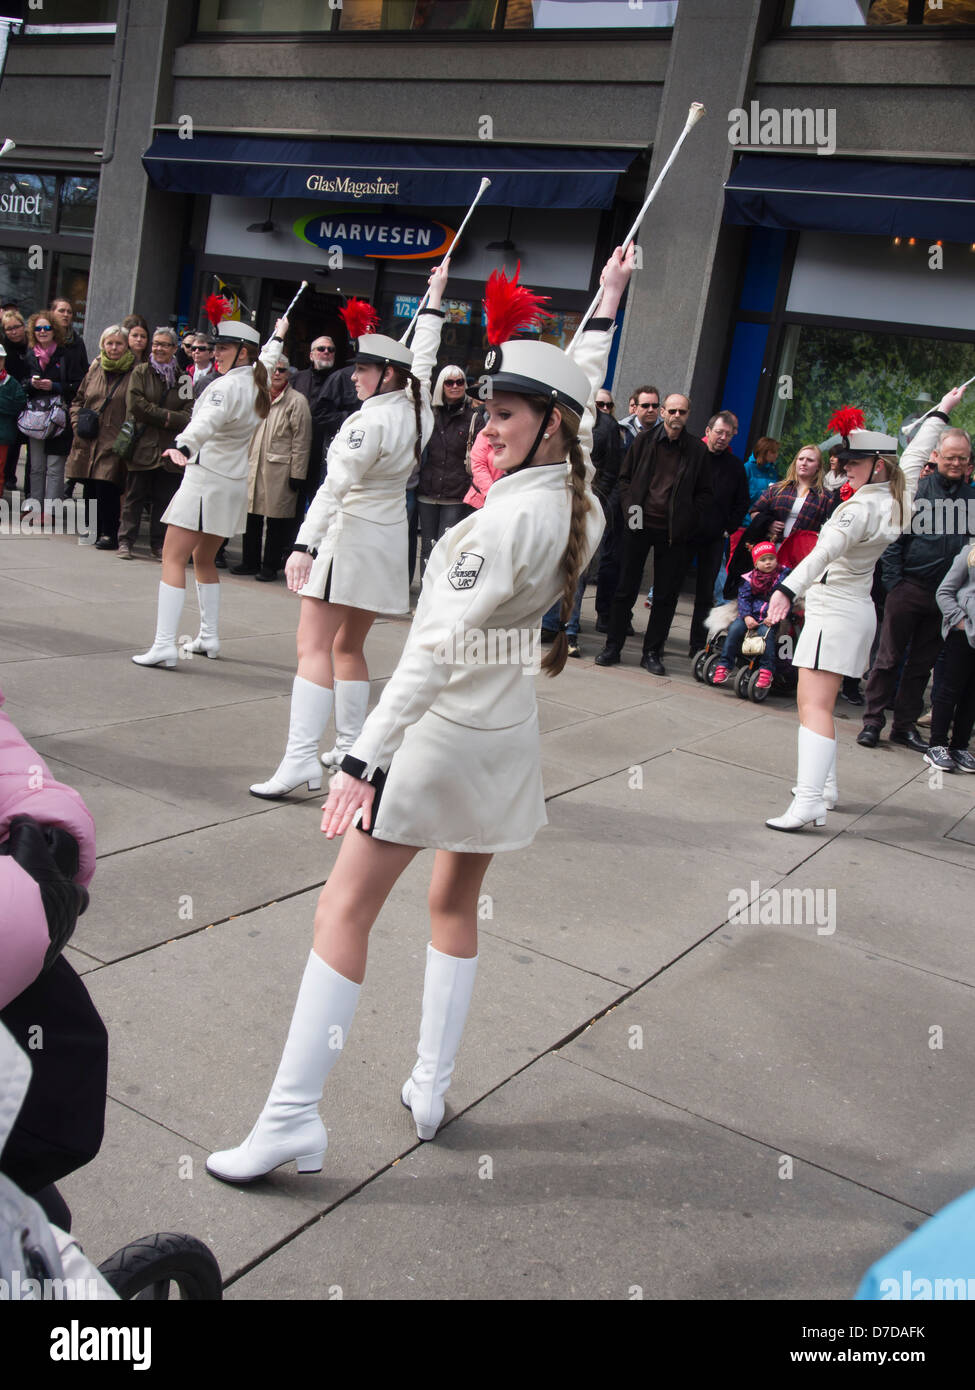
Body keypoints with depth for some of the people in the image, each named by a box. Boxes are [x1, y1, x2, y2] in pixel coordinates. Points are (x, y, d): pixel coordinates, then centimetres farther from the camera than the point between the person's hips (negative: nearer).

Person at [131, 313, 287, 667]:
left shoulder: (227, 386, -16)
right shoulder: (257, 383, 10)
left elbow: (207, 421, -36)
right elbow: (267, 360, 35)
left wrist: (182, 446, -52)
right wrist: (278, 336, 54)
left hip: (205, 479, -9)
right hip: (233, 483, 9)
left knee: (173, 559, -10)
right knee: (204, 559, 21)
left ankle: (163, 644, -18)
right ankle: (209, 637, 24)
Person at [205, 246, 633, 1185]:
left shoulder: (512, 516, -22)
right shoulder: (575, 500, 2)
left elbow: (439, 650, -28)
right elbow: (576, 397, 24)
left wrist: (366, 756, -28)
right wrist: (607, 306, 35)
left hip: (445, 727, -9)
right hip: (505, 728, 9)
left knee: (346, 906, -2)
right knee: (455, 904, 20)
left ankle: (291, 1117, 2)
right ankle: (430, 1087, 29)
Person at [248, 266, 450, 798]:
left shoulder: (371, 420, -17)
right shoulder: (416, 410, 6)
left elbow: (335, 486, -24)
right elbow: (421, 359, 25)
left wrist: (305, 545, -28)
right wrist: (434, 300, 37)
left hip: (348, 534, -9)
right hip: (388, 537, 9)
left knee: (314, 646, -12)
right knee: (348, 646, 18)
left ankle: (301, 759, -19)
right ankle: (350, 748, 23)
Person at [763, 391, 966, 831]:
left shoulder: (862, 507, -17)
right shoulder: (896, 499, 9)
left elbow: (825, 551, -32)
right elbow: (913, 457, 28)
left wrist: (788, 590, -44)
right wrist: (941, 413, 43)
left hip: (836, 612, -10)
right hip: (855, 610, 10)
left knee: (815, 707, -17)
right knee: (816, 703, 18)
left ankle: (808, 803, -26)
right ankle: (824, 786, 26)